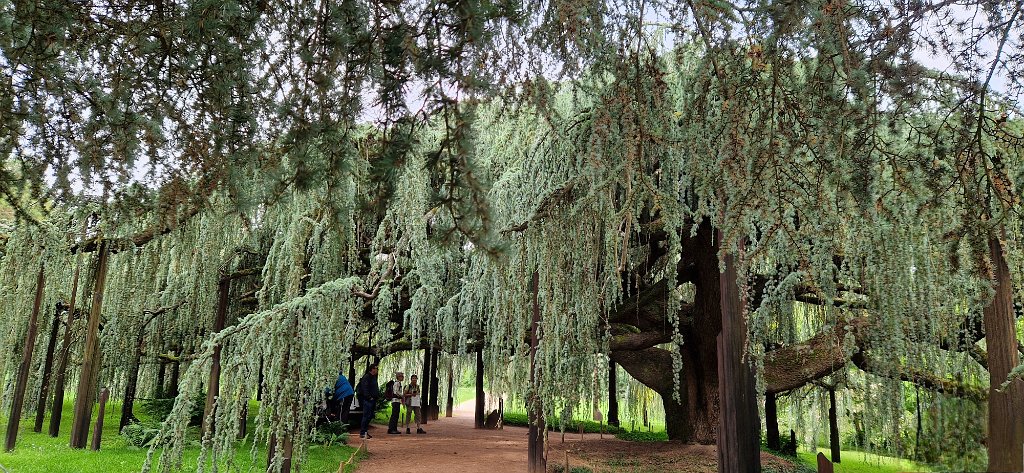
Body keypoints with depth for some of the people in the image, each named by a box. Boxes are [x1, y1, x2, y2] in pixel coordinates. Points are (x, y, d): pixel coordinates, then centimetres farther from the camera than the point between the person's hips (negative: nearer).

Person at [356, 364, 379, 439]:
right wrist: (369, 397, -20)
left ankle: (365, 431, 19)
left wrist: (377, 396, 14)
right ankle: (362, 433, -6)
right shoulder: (366, 377, -11)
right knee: (366, 416, -9)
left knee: (370, 416, 12)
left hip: (372, 400, 10)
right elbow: (364, 389, -18)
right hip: (367, 400, -10)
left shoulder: (374, 377, 19)